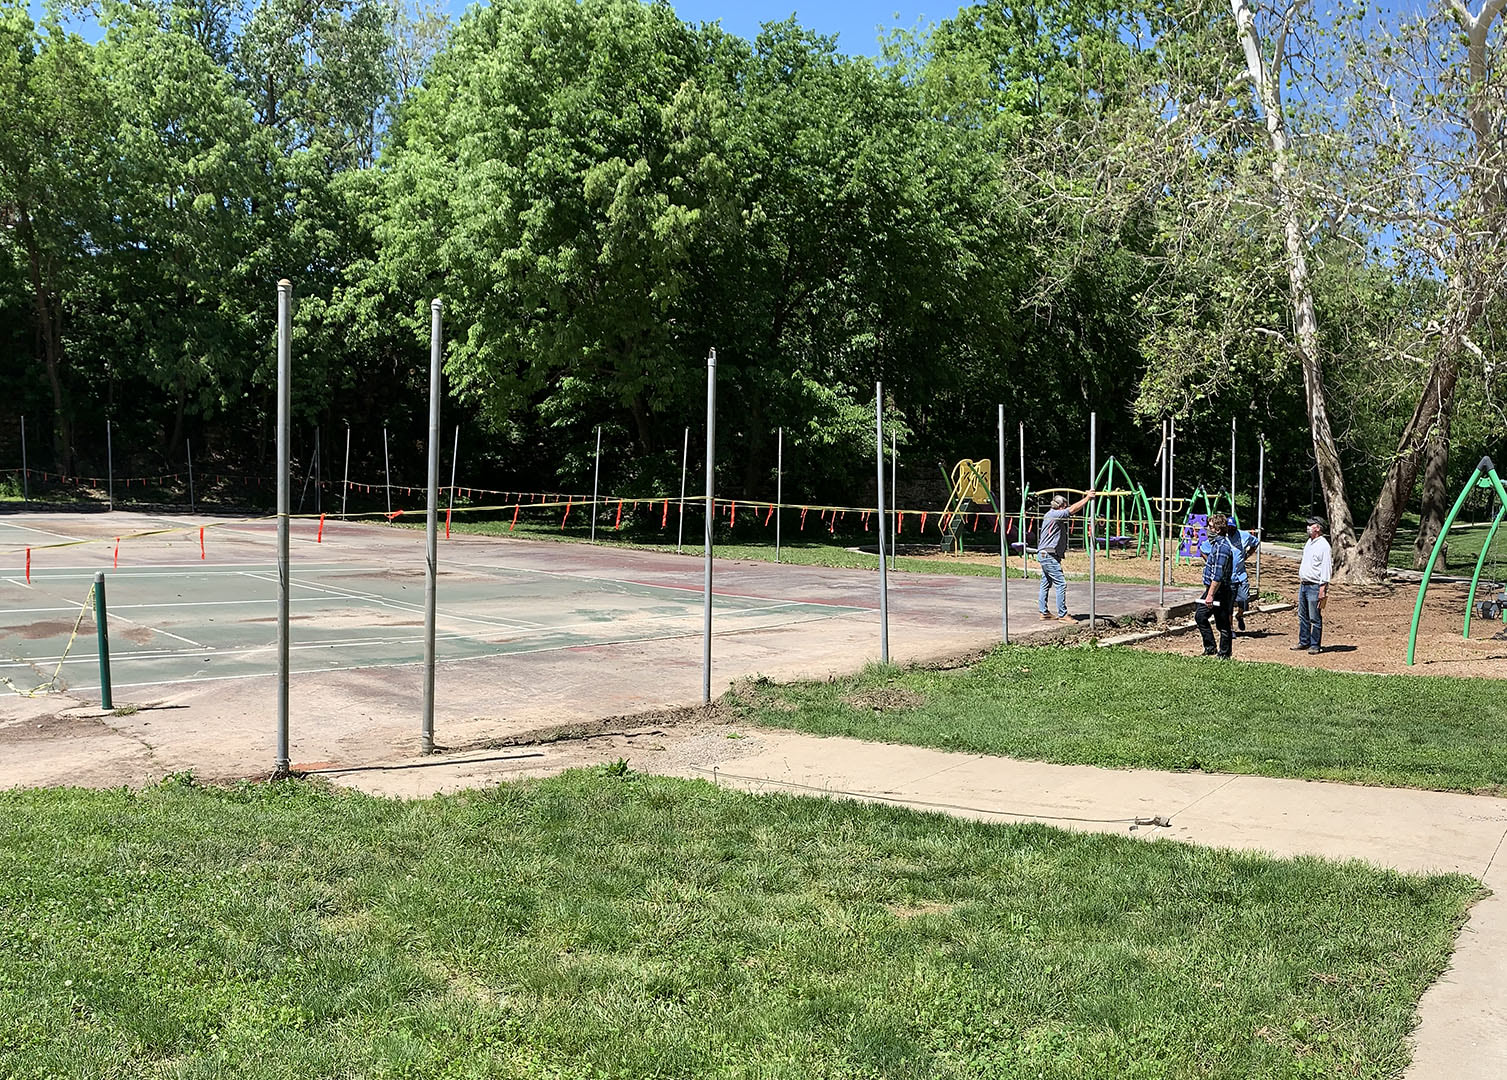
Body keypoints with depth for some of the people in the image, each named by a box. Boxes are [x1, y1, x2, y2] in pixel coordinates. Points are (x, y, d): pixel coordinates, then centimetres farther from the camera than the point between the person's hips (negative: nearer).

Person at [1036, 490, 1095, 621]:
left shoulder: (1054, 515, 14)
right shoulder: (1053, 515, -16)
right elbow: (1072, 510, -19)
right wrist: (1087, 498, -16)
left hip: (1045, 555, 11)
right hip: (1048, 555, -11)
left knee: (1046, 584, 14)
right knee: (1061, 584, -9)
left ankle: (1044, 612, 19)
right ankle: (1062, 614, -7)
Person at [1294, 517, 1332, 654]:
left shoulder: (1324, 546, -13)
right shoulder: (1309, 543, 15)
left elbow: (1326, 569, -17)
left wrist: (1322, 589, -20)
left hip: (1315, 586, -9)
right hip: (1303, 585, 9)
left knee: (1315, 618, -3)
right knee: (1303, 616, 14)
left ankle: (1315, 645, 4)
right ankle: (1304, 642, 23)